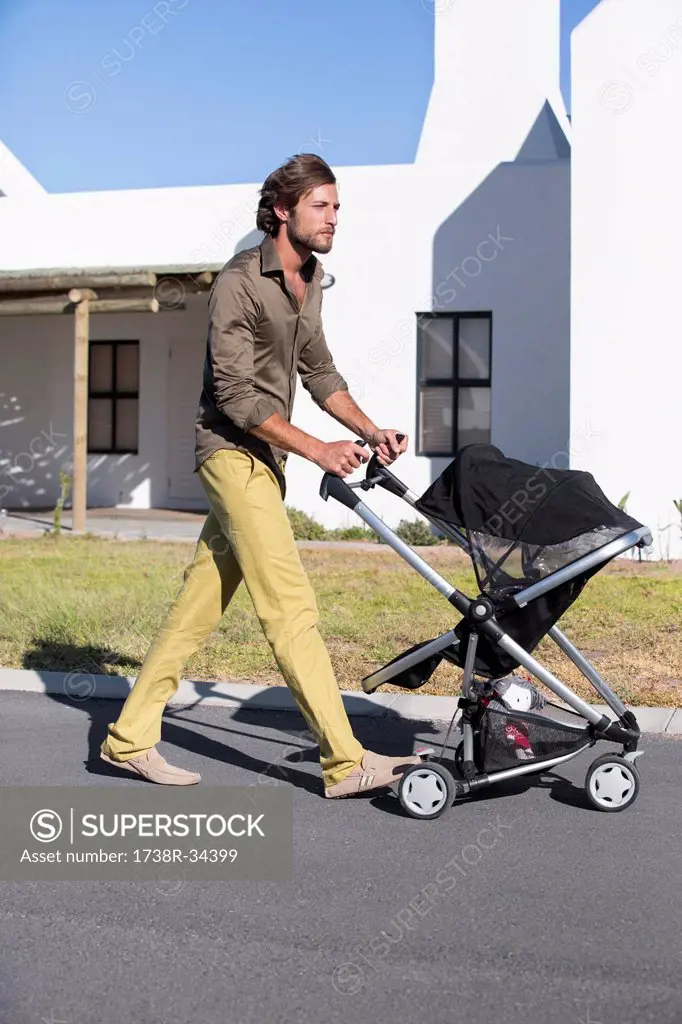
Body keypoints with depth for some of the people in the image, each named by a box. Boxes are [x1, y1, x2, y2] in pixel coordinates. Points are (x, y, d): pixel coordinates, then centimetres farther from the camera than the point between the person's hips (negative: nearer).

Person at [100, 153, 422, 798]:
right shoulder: (239, 283, -13)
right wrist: (317, 449, -22)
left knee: (201, 601, 9)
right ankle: (345, 763, -7)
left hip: (266, 459, 9)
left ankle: (129, 738, 18)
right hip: (234, 453, -9)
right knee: (291, 605, -11)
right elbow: (235, 393, -18)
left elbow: (318, 373, 19)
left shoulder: (309, 281, 14)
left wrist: (370, 431, 7)